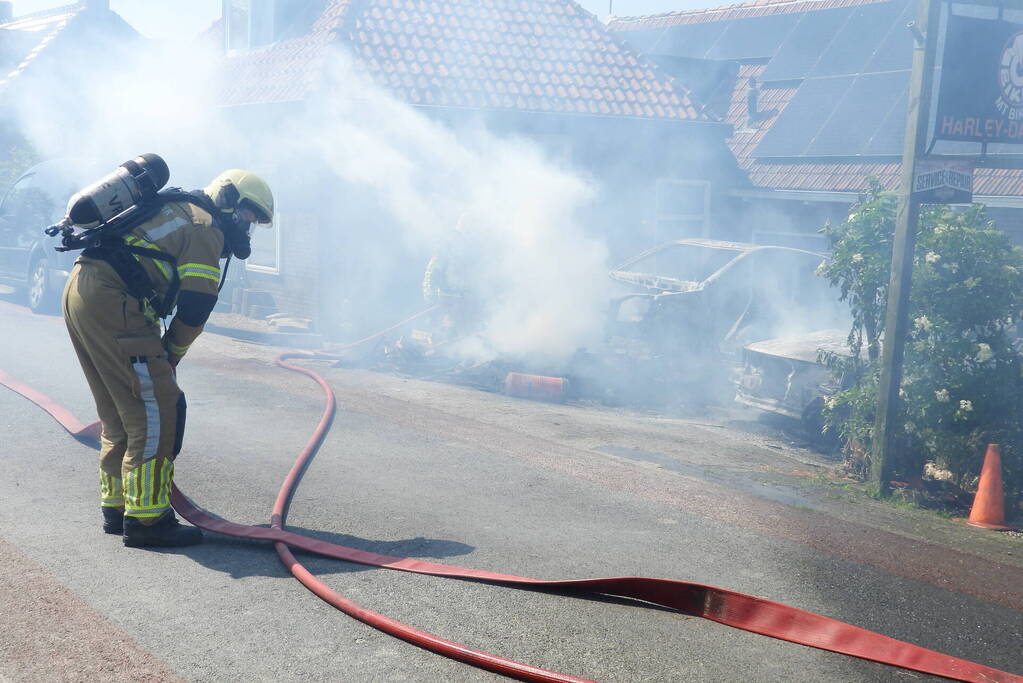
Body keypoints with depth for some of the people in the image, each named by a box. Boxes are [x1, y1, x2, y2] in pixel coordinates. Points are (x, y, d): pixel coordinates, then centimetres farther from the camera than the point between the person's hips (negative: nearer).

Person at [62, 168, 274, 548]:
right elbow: (196, 307, -6)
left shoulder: (177, 211, 28)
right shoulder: (207, 228, -1)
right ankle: (146, 518, -4)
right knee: (157, 409, -6)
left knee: (119, 412, 17)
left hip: (79, 290, 10)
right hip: (109, 299, -10)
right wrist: (171, 356, 8)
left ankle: (116, 506, 24)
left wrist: (157, 349, 23)